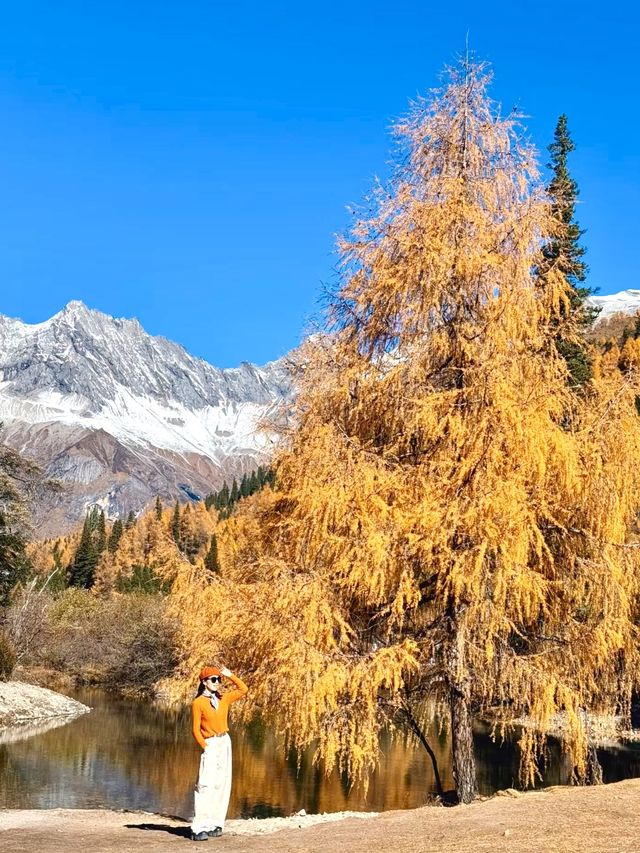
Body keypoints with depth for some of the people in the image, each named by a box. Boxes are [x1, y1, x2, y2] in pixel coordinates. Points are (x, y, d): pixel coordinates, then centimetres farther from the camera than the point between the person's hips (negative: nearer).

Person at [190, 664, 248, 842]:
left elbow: (243, 689, 12)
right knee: (206, 784, -15)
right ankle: (199, 828, -17)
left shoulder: (223, 698, 8)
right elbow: (196, 730, -7)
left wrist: (230, 675, 3)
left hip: (225, 743, 6)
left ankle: (215, 824, 11)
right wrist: (205, 747, -16)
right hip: (210, 745, -6)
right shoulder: (198, 703, -6)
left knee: (222, 784, 5)